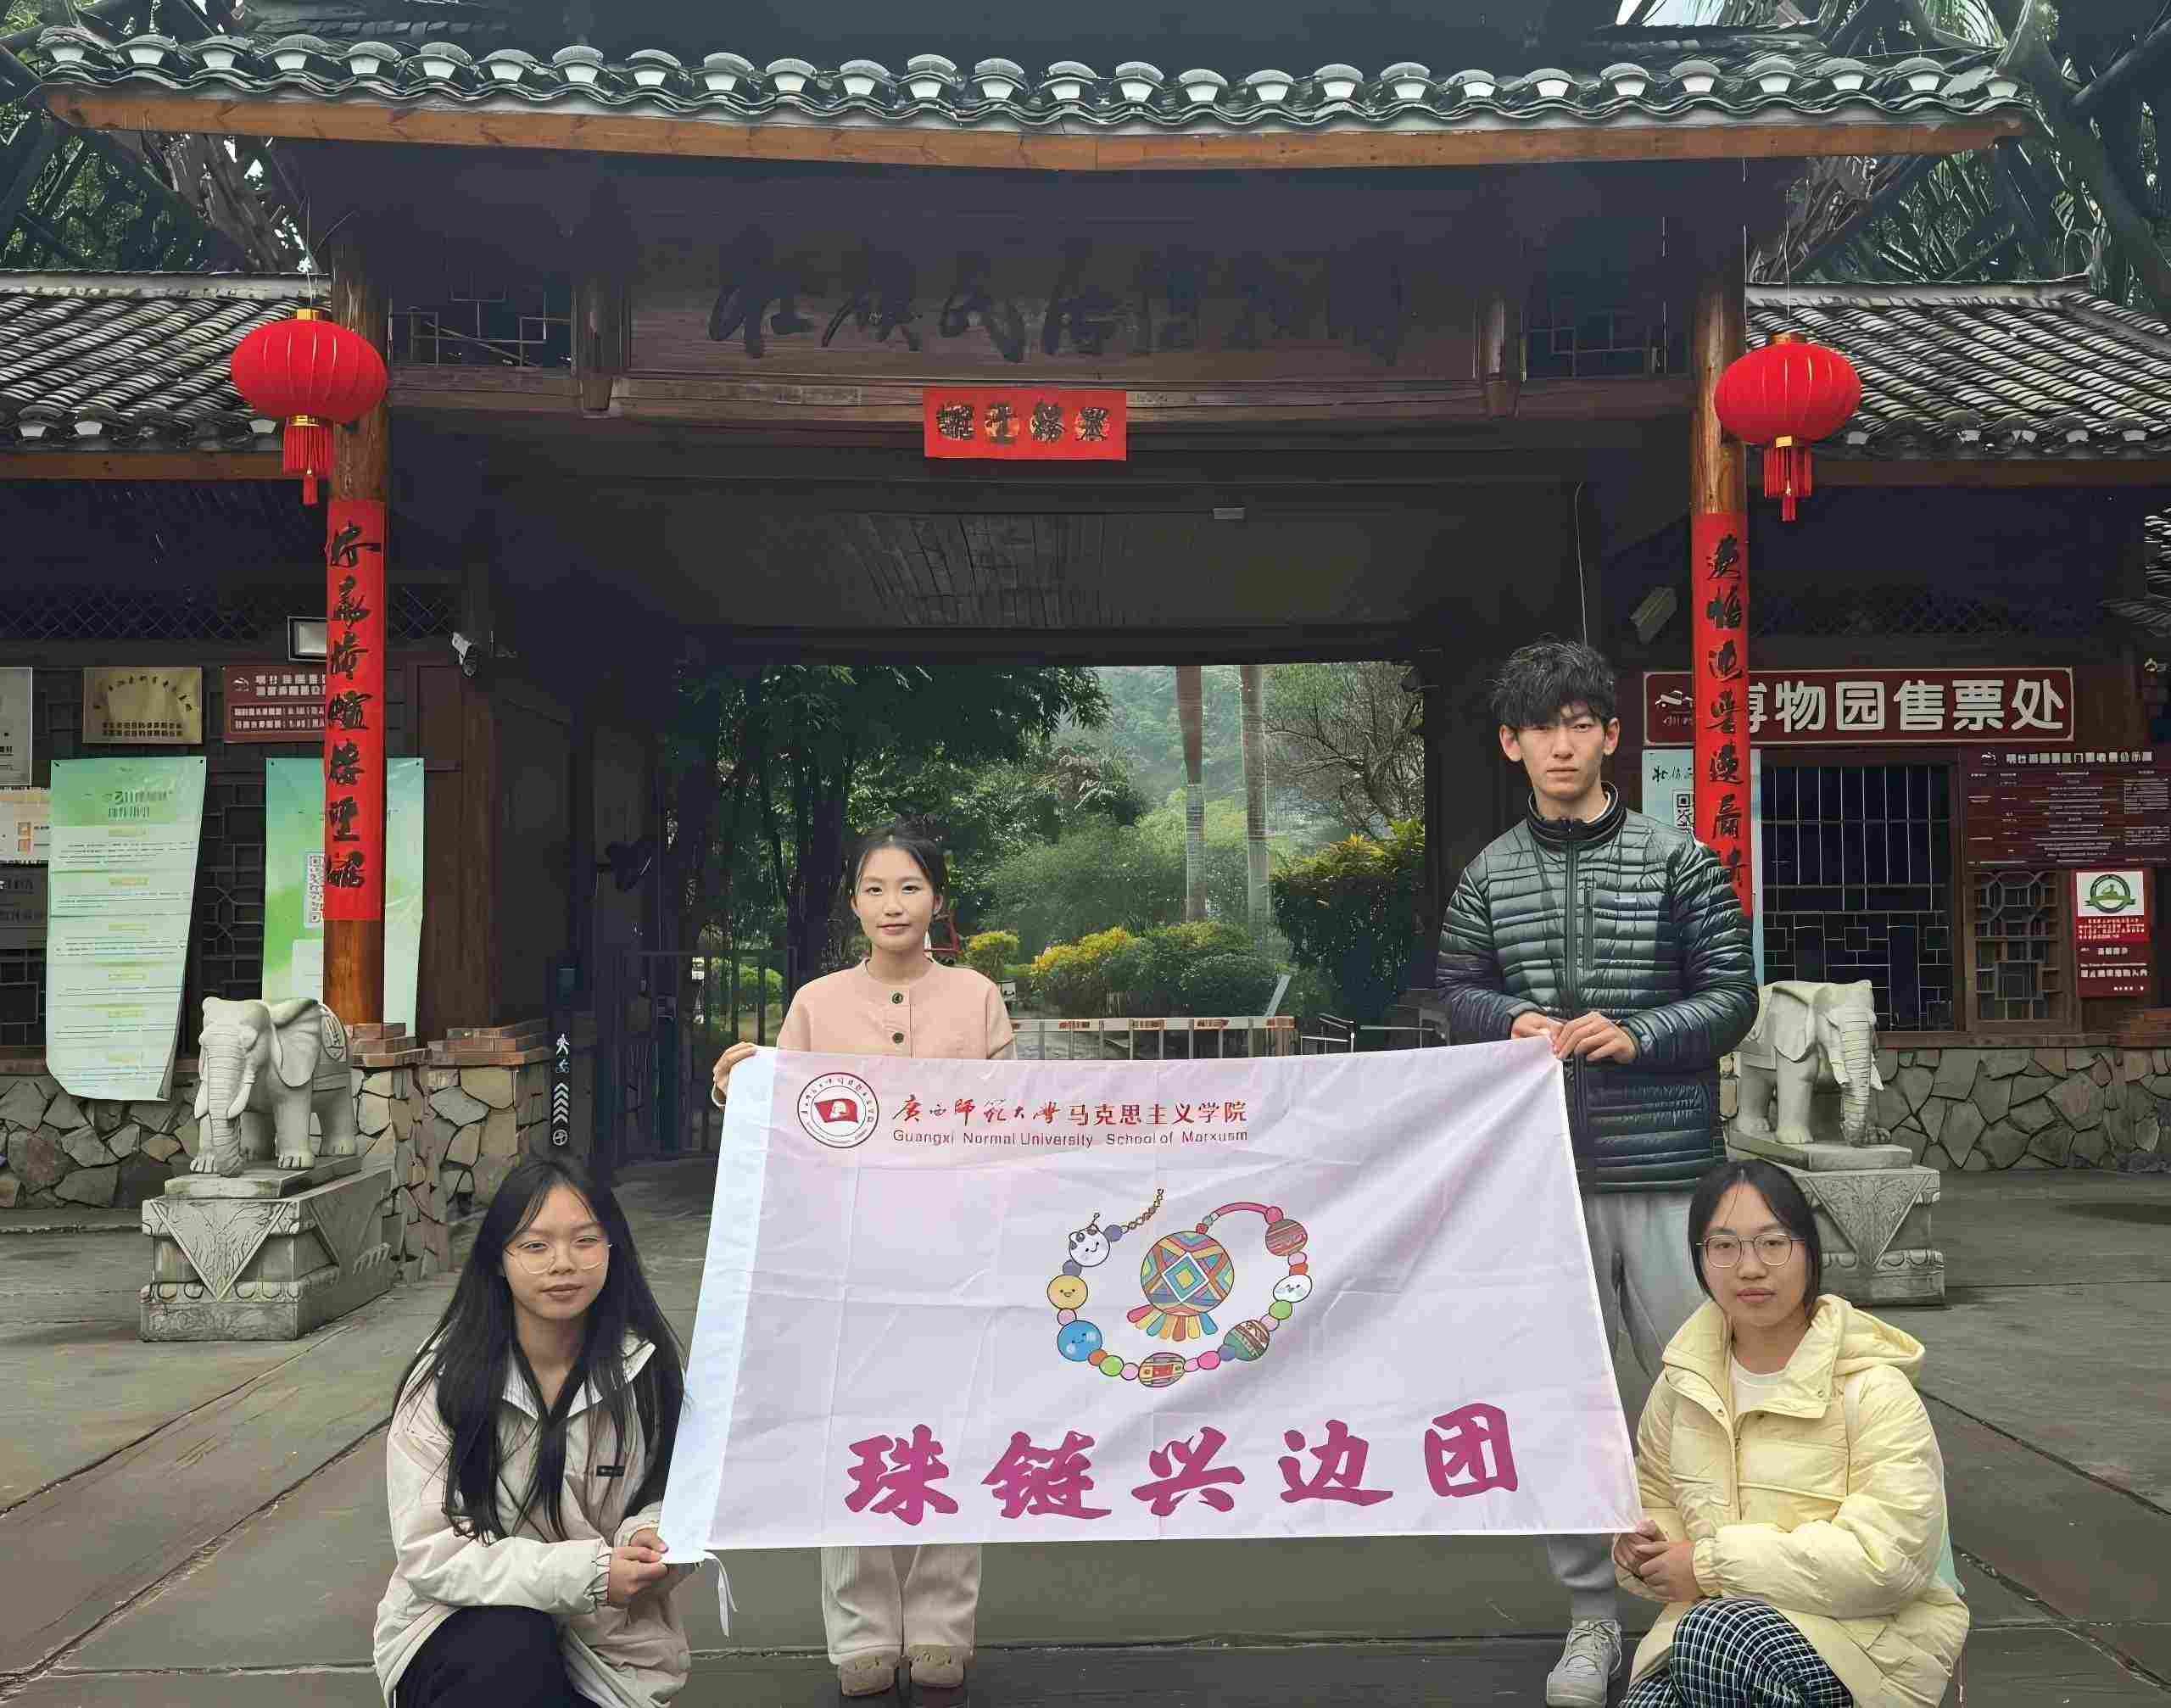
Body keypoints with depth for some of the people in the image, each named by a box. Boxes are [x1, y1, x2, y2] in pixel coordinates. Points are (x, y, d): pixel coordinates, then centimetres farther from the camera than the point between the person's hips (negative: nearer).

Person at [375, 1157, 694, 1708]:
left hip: (607, 1641, 2)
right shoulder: (447, 1377, -10)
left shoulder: (644, 1367, -5)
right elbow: (429, 1553, -15)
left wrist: (650, 1535, -21)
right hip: (463, 1631, -1)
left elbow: (672, 1496, 4)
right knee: (513, 1645, -31)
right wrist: (588, 1573, -25)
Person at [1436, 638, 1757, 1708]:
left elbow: (1732, 995, 1)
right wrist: (1511, 1020, -7)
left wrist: (1637, 1036, -14)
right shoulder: (1490, 876, 7)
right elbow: (1455, 990, 14)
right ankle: (1589, 1616, 23)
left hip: (1663, 1167, -2)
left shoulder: (1677, 861, 0)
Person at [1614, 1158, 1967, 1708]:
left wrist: (1710, 1564, -16)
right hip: (1713, 1622, 4)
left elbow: (1885, 1558, -19)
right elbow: (1655, 1497, 22)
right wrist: (1643, 1546, -3)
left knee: (1714, 1634, -34)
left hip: (1866, 1632, -4)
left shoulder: (1872, 1388, -10)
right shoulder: (1684, 1382, 8)